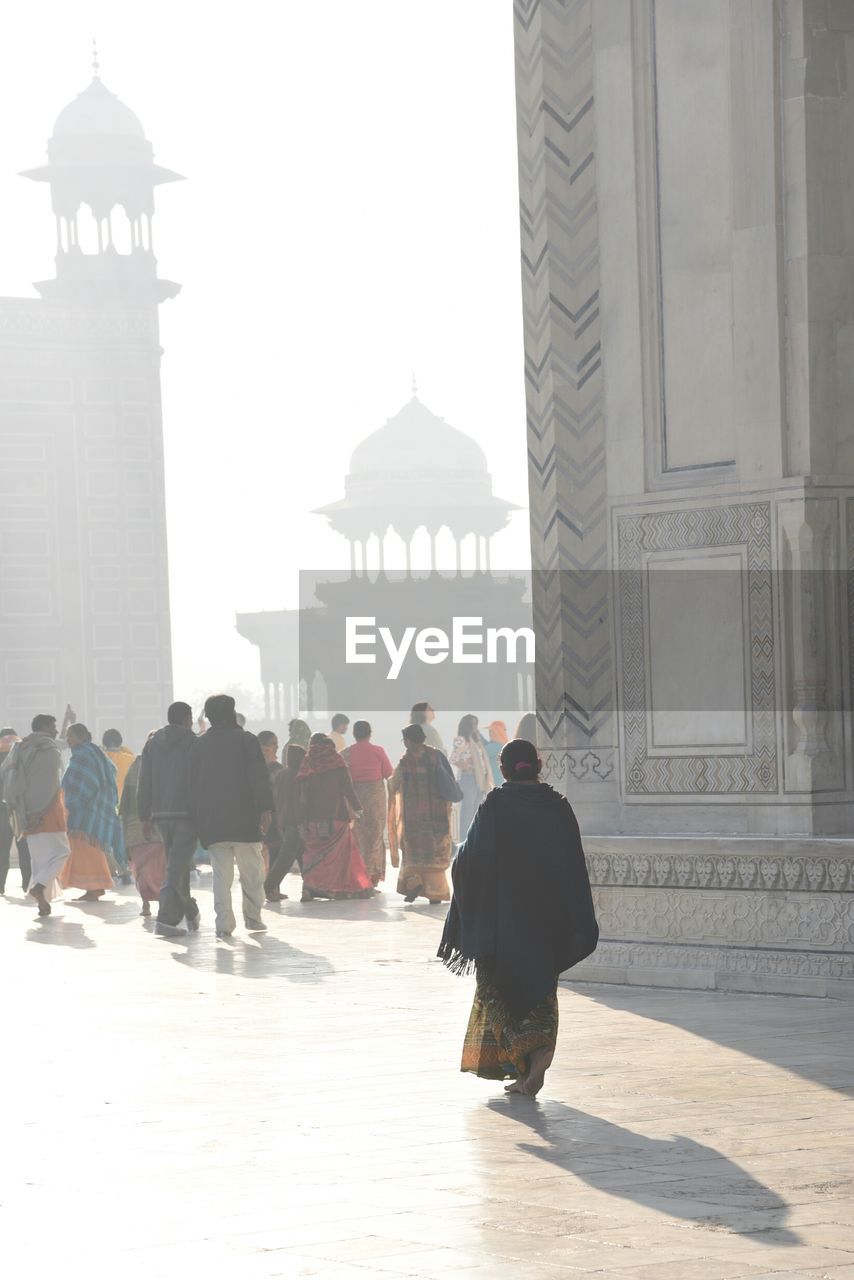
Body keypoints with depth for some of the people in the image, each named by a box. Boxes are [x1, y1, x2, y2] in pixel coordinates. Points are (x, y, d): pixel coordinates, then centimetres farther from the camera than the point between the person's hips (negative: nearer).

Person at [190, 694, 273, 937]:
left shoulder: (200, 745, 11)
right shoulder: (246, 739, 0)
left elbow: (193, 783, 12)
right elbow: (259, 777, -10)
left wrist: (198, 820, 15)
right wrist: (265, 808, -12)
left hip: (211, 821, 3)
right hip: (244, 817, -3)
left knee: (221, 872, 2)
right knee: (251, 870, 10)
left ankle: (224, 923, -8)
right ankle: (252, 917, 12)